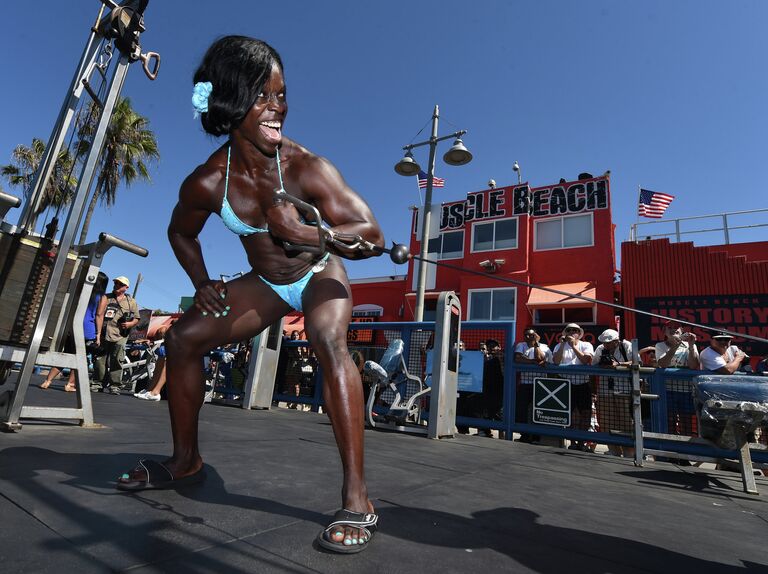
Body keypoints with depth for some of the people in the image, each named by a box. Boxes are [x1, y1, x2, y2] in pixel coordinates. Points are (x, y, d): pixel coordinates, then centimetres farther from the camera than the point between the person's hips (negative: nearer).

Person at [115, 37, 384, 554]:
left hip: (320, 275, -4)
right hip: (266, 283, 5)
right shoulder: (207, 182, -15)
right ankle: (186, 460, 19)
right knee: (184, 337, 0)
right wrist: (203, 285, -5)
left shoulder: (306, 167, -26)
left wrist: (302, 230, -43)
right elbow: (181, 232, 7)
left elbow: (372, 237, -31)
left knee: (330, 343, -36)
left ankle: (357, 498, -28)